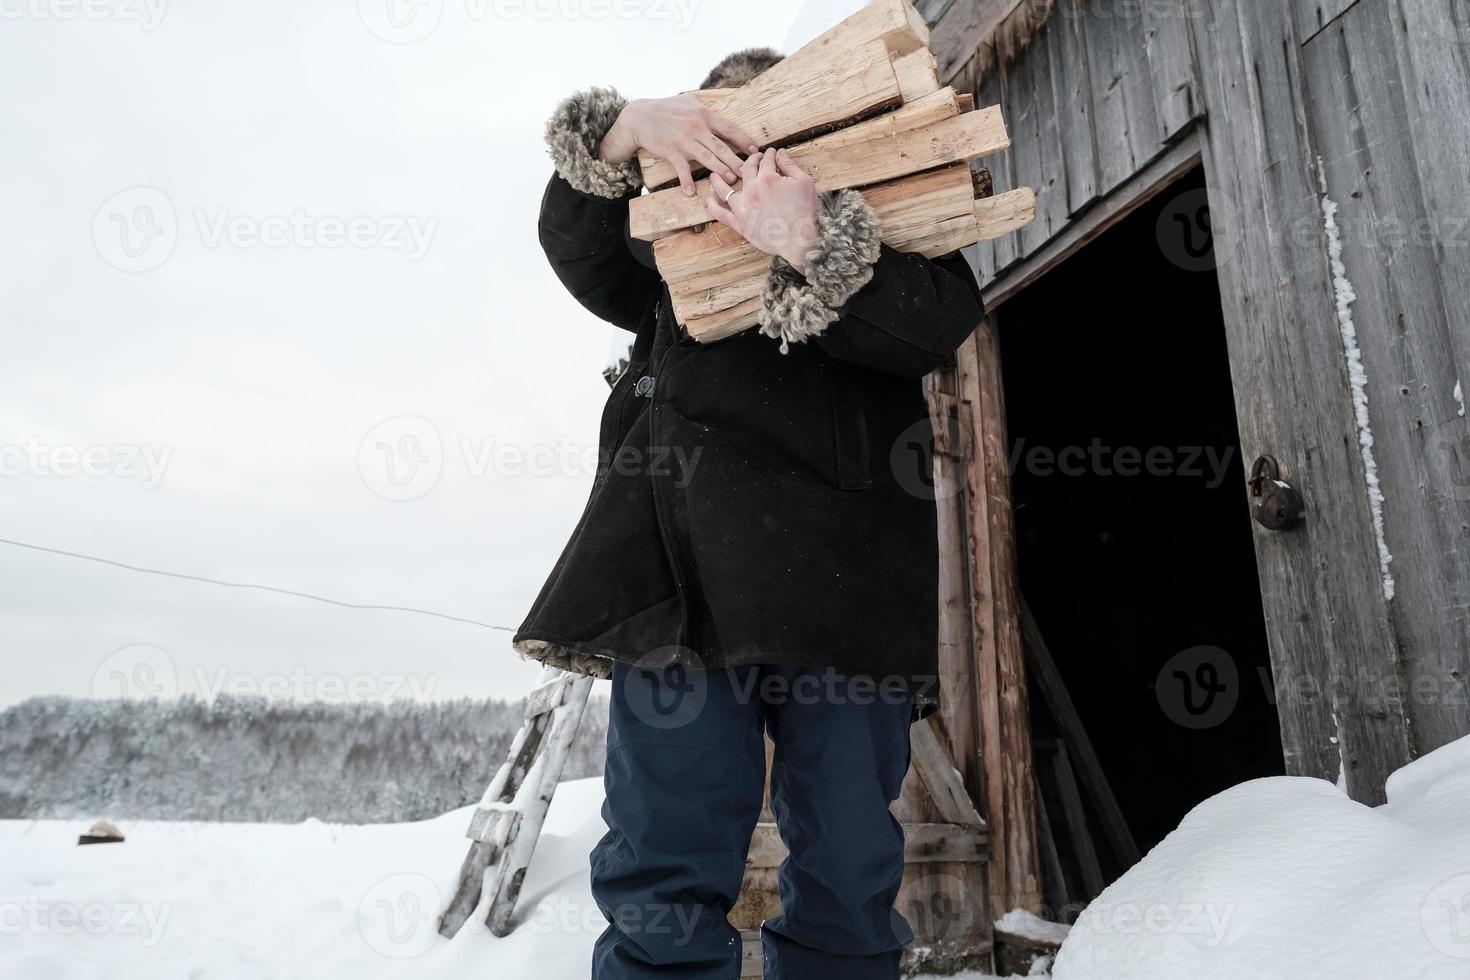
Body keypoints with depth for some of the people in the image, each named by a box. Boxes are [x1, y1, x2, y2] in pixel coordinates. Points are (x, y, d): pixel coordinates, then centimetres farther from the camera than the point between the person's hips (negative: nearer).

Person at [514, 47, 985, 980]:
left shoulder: (886, 220, 20)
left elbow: (938, 324, 0)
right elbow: (579, 249, 10)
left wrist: (814, 248, -15)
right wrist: (623, 130, -6)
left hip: (842, 572, 0)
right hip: (684, 561, 1)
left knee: (850, 870, 3)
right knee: (666, 868, -2)